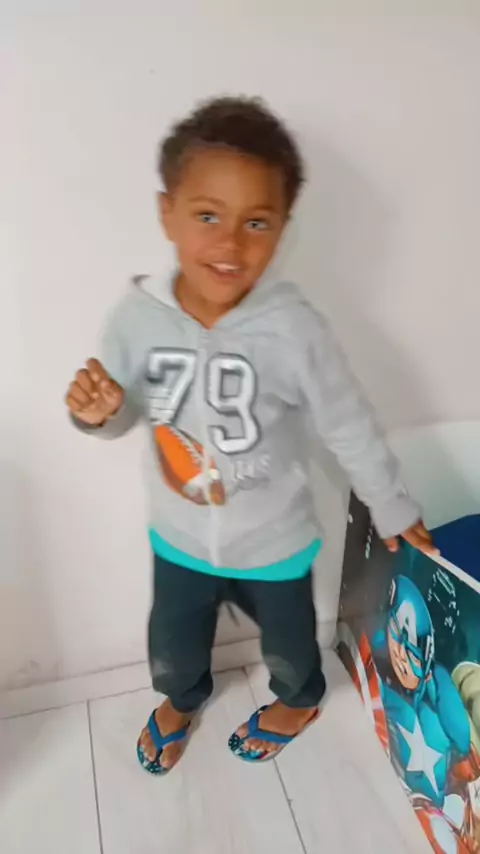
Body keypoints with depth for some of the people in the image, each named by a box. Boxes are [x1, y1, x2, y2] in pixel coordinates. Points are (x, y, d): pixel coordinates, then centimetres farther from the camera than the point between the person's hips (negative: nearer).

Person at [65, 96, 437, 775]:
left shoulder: (294, 331, -28)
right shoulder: (138, 316, -20)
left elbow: (351, 430, -14)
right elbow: (127, 417, -3)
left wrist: (393, 510, -1)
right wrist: (97, 412, -26)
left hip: (274, 543, -2)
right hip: (179, 537, 3)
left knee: (287, 645, 27)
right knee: (172, 652, 26)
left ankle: (299, 702, 63)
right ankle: (181, 701, 64)